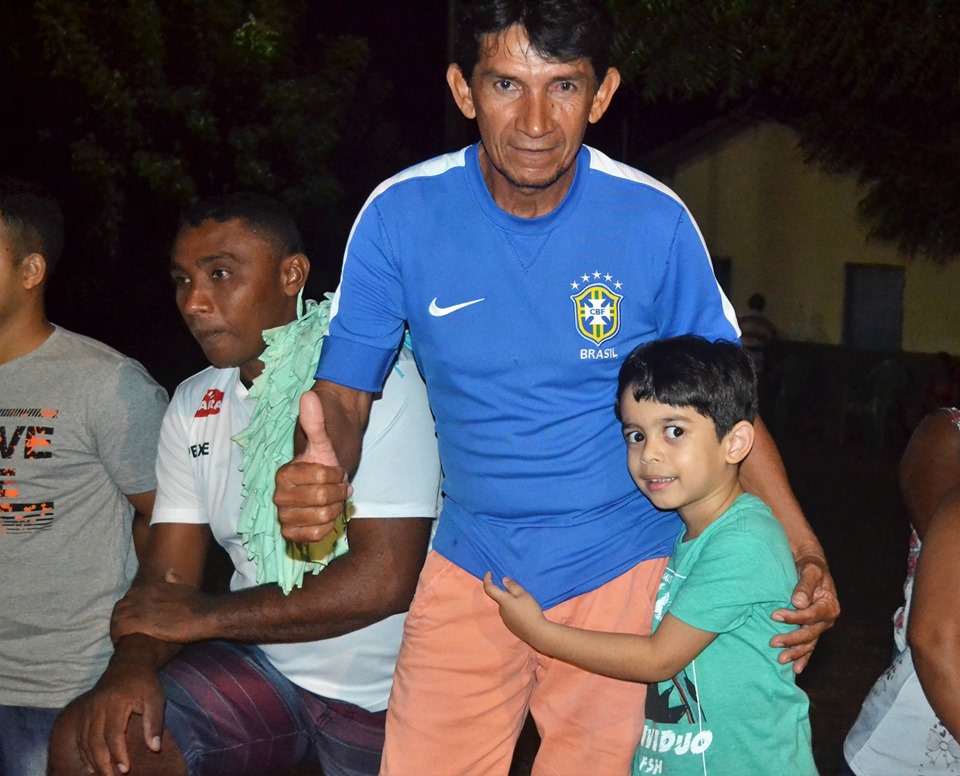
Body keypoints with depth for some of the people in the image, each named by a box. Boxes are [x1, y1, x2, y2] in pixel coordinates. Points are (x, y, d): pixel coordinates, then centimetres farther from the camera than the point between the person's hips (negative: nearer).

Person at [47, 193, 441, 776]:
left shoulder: (374, 378, -16)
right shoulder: (194, 406, 5)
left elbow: (386, 579, -24)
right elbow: (167, 578, 3)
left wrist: (206, 616, -17)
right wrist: (133, 664, -19)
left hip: (381, 696, -4)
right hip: (259, 667, 5)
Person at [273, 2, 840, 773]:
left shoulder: (655, 220, -13)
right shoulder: (400, 216, -12)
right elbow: (342, 392, -6)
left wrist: (805, 552, -13)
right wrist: (313, 478, -29)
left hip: (622, 571, 0)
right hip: (470, 566, 1)